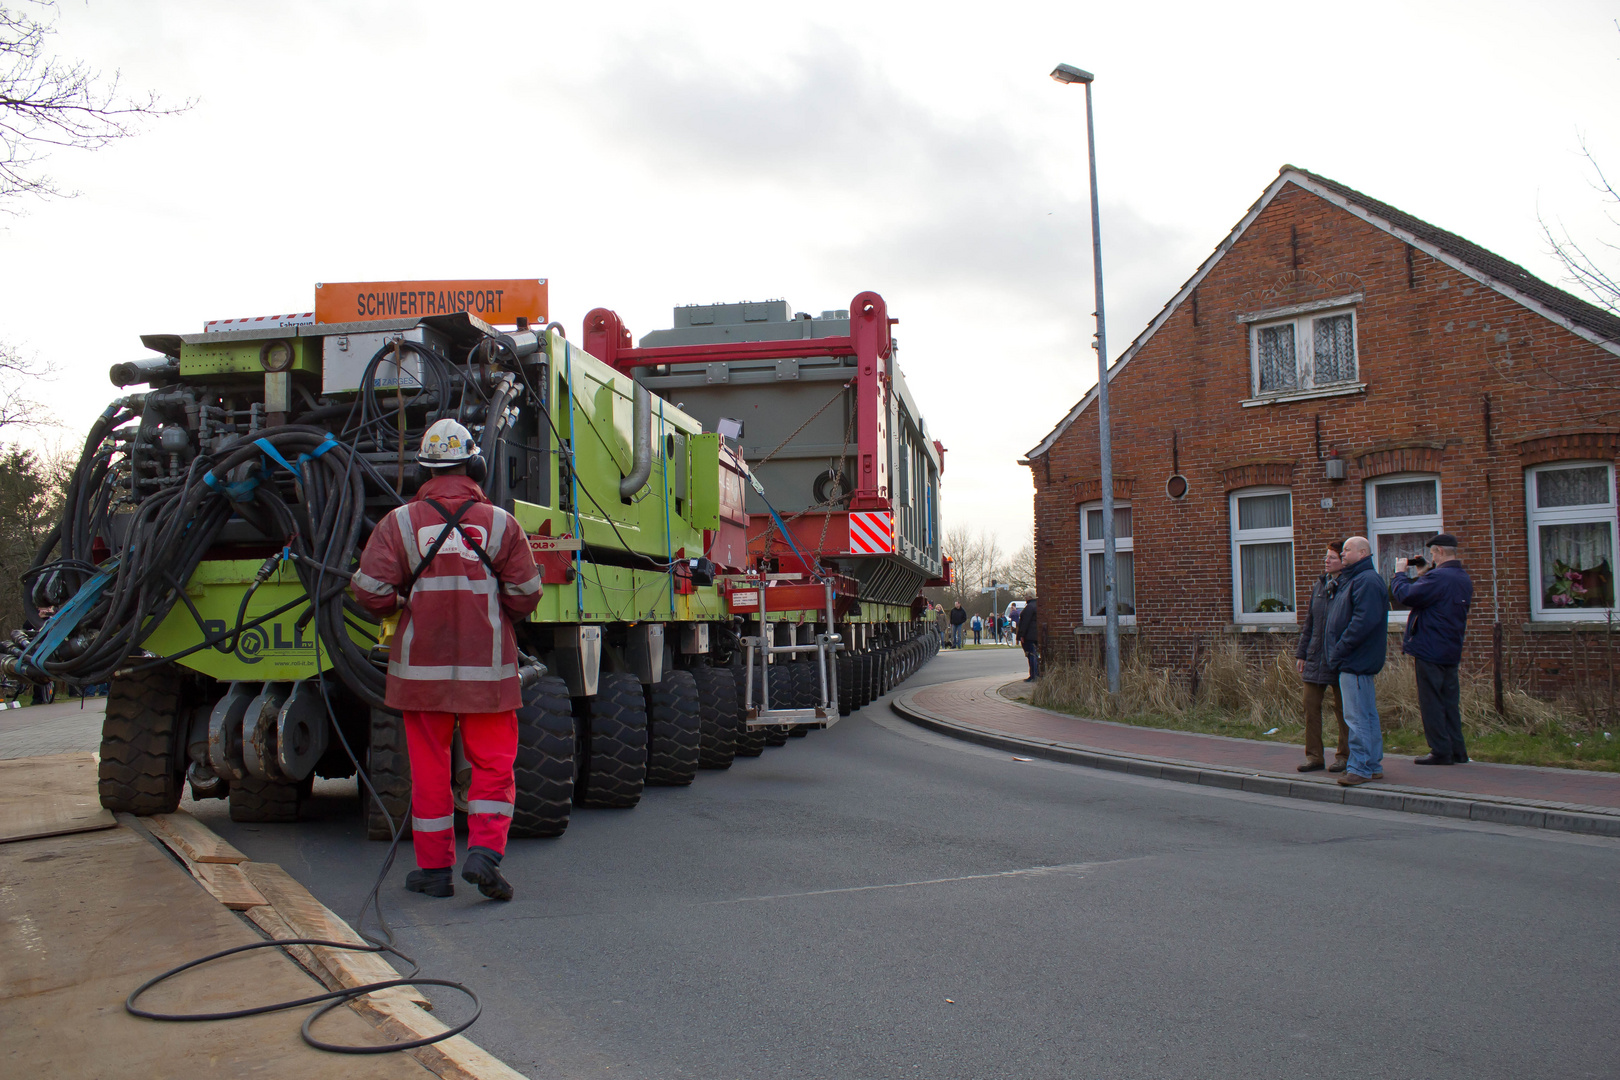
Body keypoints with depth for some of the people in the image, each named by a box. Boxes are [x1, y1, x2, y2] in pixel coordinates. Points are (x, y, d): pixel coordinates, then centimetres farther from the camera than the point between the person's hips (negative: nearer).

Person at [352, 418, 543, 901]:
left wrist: (404, 606, 12)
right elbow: (526, 596, -2)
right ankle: (484, 851, -6)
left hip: (422, 666, 1)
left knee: (429, 767, 11)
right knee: (494, 764, 9)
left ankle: (435, 867, 18)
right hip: (487, 668, -1)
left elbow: (371, 589, -9)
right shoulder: (501, 523, -4)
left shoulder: (399, 523, -3)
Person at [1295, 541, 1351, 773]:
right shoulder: (1319, 586, 11)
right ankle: (1314, 756, 12)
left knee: (1342, 708, 5)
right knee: (1311, 705, 4)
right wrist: (1301, 653, 15)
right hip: (1315, 657, 6)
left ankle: (1344, 756, 17)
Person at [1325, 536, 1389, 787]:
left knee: (1356, 716, -9)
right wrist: (1338, 653, 16)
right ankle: (1373, 765, 22)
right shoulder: (1351, 579, 18)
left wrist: (1339, 650, -20)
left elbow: (1363, 621, -24)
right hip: (1357, 660, 11)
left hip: (1356, 662, -11)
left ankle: (1360, 768, -6)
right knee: (1367, 714, 15)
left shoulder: (1367, 581, -15)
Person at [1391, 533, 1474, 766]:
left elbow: (1406, 595, -21)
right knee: (1449, 701, 13)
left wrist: (1400, 573, -5)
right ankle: (1457, 750, 16)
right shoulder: (1464, 579, 12)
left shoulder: (1438, 577, -19)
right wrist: (1424, 574, 11)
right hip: (1452, 651, 9)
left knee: (1431, 702, -2)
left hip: (1430, 651, -9)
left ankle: (1440, 751, 0)